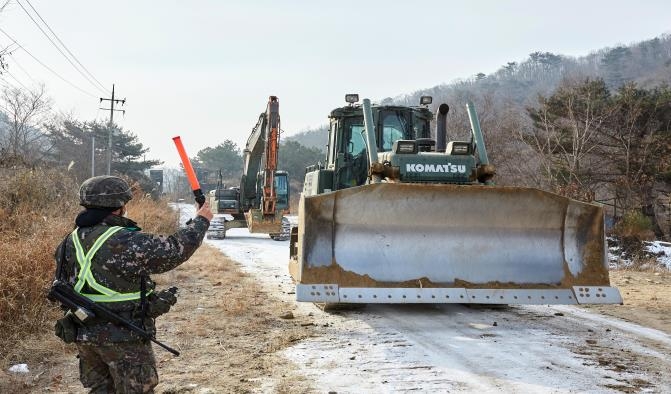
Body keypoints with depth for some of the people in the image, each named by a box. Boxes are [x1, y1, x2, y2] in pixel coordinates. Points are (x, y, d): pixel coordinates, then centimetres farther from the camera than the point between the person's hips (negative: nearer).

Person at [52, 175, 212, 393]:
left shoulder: (71, 241, 3)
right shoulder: (127, 242, -21)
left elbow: (61, 285, 13)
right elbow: (175, 250, -14)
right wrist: (201, 221, 0)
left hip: (84, 335, 7)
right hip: (124, 338, -7)